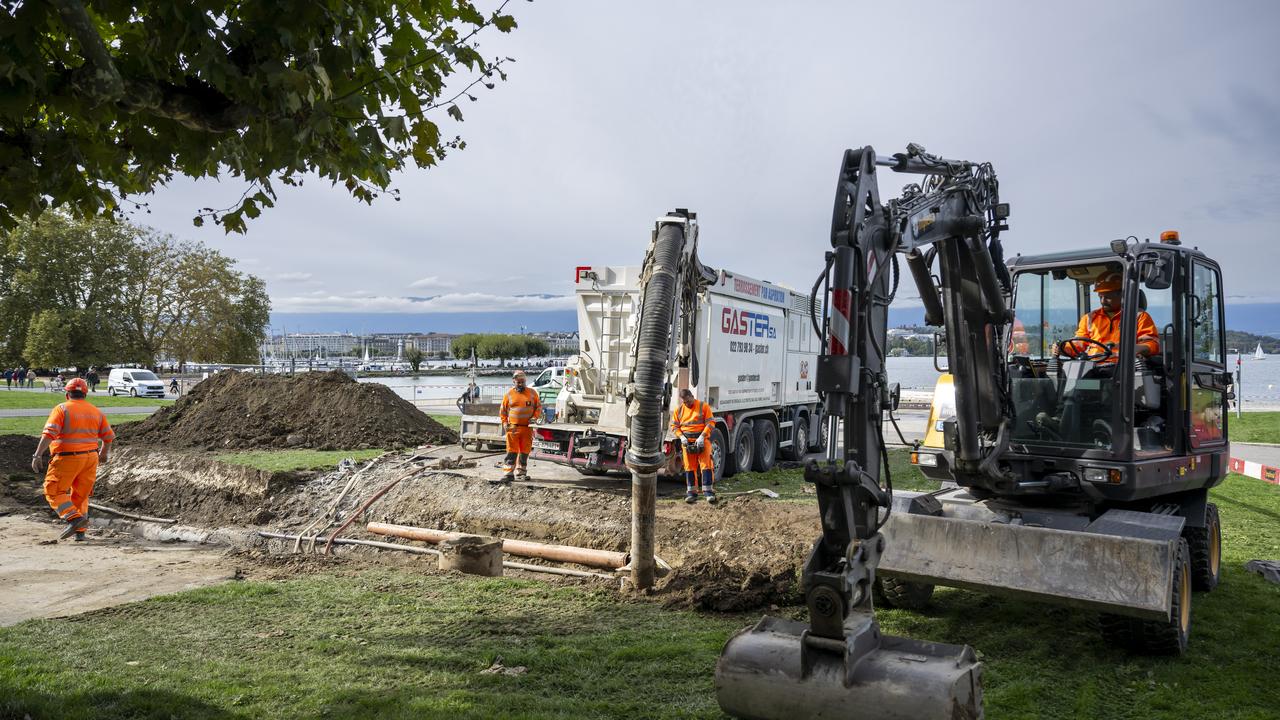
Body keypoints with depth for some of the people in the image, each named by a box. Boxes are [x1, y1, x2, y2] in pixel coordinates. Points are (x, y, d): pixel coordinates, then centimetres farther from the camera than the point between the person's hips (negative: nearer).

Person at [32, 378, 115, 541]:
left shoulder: (62, 409, -5)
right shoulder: (96, 411, 10)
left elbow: (49, 433, -17)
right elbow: (108, 436, 13)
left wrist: (37, 455, -17)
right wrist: (104, 453, 30)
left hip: (68, 458, -5)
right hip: (91, 457, 5)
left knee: (54, 491, 4)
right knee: (81, 494, 14)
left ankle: (74, 518, -14)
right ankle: (80, 531, 14)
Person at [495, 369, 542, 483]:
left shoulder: (532, 393, 7)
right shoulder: (509, 394, 4)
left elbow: (538, 407, 14)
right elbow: (502, 411, 10)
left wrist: (534, 417, -1)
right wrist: (505, 424, 0)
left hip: (527, 428, 2)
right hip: (513, 428, -2)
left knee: (525, 452, 8)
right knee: (512, 452, -5)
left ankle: (521, 472, 19)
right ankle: (508, 474, -5)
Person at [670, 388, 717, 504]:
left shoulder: (703, 406, -3)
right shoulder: (678, 409, 8)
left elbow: (710, 423, -6)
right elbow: (674, 426, 10)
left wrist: (702, 437, -16)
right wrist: (681, 437, -7)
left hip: (702, 440, -3)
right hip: (687, 442, 3)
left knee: (706, 465, -9)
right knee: (689, 467, 5)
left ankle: (708, 492, -10)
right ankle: (691, 493, 10)